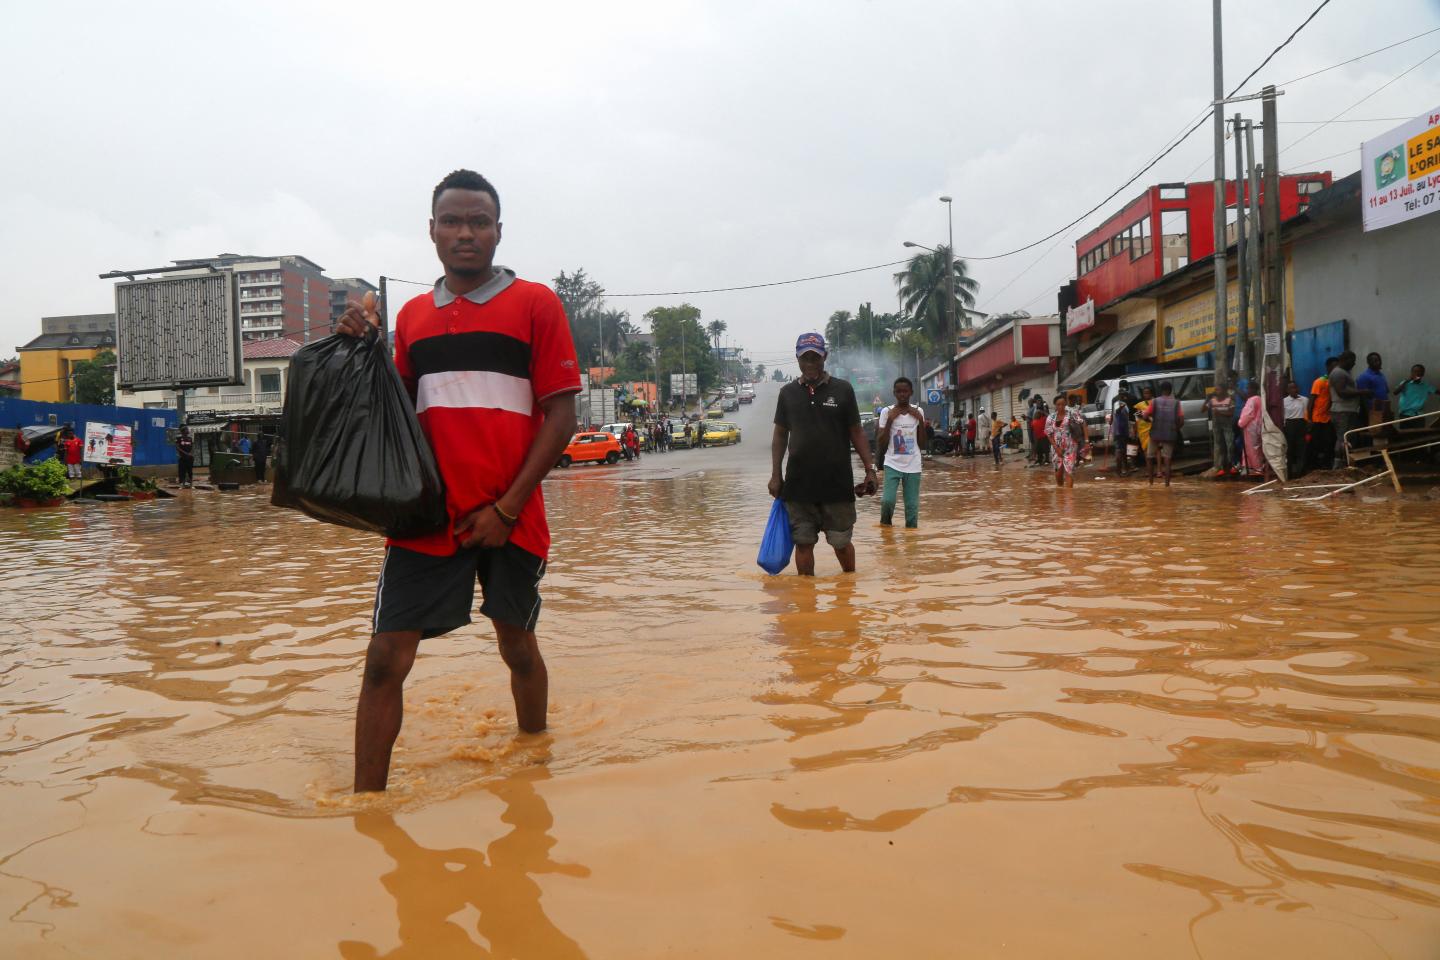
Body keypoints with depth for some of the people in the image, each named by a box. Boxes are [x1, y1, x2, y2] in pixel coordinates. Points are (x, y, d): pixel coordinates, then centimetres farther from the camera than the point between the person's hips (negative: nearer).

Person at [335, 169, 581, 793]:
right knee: (385, 659, -3)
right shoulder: (412, 316, 13)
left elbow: (561, 416, -5)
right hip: (427, 514, 3)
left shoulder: (535, 303, 0)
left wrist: (506, 507, -11)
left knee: (518, 646, 13)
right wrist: (365, 352, 1)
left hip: (509, 519, -2)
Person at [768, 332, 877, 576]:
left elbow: (856, 432, 5)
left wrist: (869, 469, -2)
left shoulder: (842, 390, 2)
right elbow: (780, 435, 11)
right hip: (798, 485, 1)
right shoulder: (788, 392, 6)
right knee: (803, 543, 5)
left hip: (838, 484, -1)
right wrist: (775, 475, 4)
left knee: (841, 542, 8)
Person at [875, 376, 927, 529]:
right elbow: (880, 446, -5)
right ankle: (885, 525, 8)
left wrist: (921, 421, -3)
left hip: (913, 467, 2)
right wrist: (890, 420, -13)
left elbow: (922, 445, 8)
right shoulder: (886, 412, -2)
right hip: (892, 465, -2)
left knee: (912, 506, 3)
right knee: (887, 500, -18)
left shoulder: (918, 412, 6)